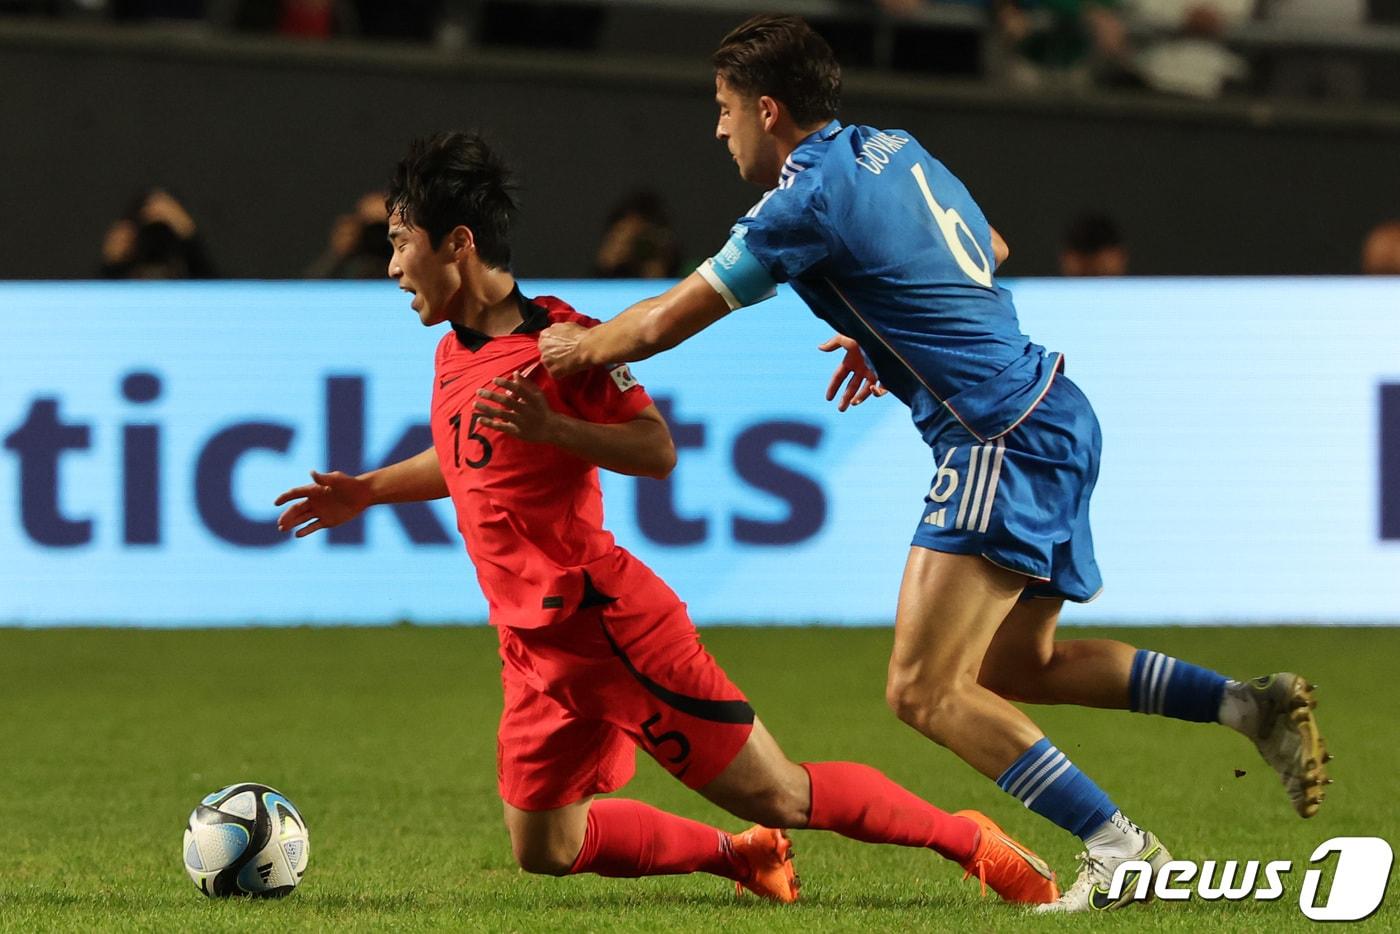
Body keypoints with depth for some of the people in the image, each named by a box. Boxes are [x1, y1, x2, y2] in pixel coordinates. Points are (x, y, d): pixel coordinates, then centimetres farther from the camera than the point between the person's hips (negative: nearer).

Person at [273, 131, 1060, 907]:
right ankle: (746, 858, 26)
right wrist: (367, 491, 23)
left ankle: (971, 840, 9)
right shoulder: (457, 350, 11)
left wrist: (554, 427, -32)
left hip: (609, 623, -9)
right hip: (536, 645, 9)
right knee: (545, 848, 10)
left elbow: (657, 449, -19)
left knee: (777, 796, -6)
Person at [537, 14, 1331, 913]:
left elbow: (665, 322, -6)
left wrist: (576, 347, 11)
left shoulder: (811, 199, -13)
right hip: (1055, 413, 10)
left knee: (925, 692, -11)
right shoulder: (893, 149, 13)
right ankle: (1256, 704, 14)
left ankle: (1119, 848, -14)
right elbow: (993, 251, 30)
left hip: (1004, 442, -10)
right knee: (1014, 669, 20)